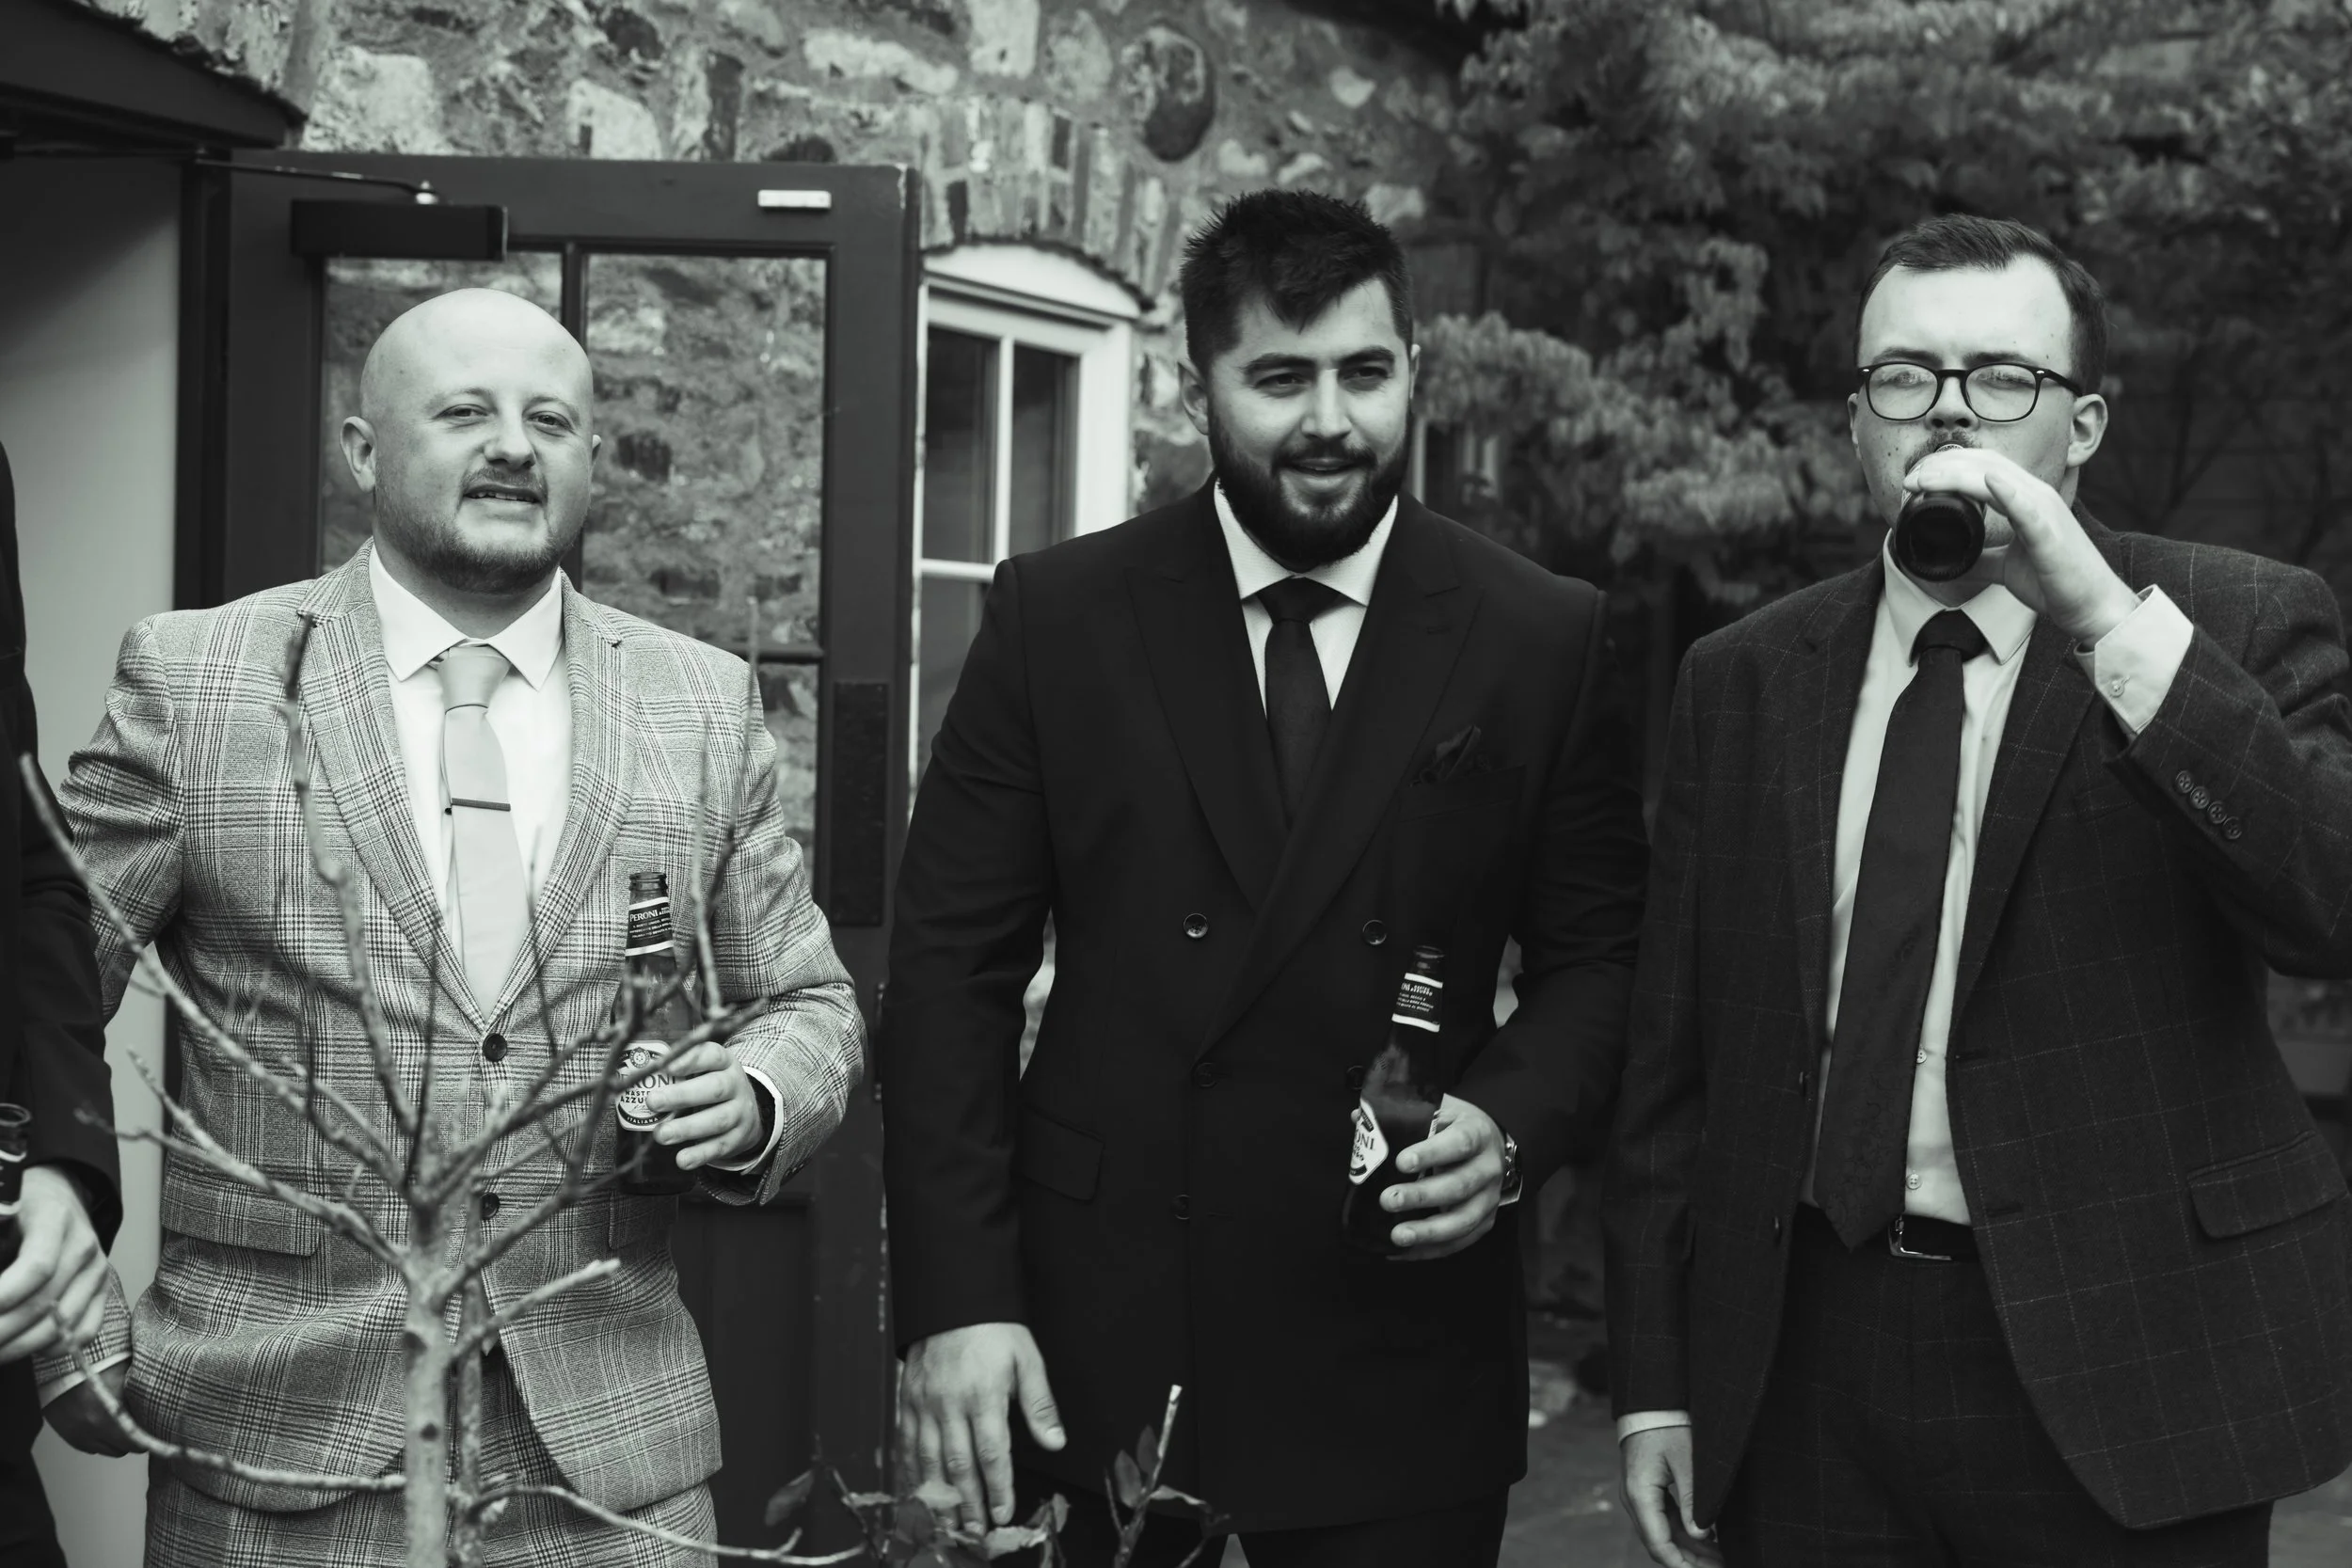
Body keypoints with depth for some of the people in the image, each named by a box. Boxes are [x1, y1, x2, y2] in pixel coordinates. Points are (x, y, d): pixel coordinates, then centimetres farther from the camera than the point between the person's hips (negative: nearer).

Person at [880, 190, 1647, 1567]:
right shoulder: (1054, 617, 0)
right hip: (1088, 1345, 0)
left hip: (1400, 1363, 0)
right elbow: (952, 968, -1)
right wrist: (957, 1298, -8)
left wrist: (1512, 1126, -13)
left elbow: (1601, 959, 7)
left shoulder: (1544, 640, 1)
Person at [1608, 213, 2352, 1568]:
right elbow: (1677, 1059, 8)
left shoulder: (2238, 628, -2)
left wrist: (2108, 620, -25)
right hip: (1808, 1365, 3)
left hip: (2114, 1365, -2)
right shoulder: (1745, 678, 6)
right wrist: (1657, 1381, 5)